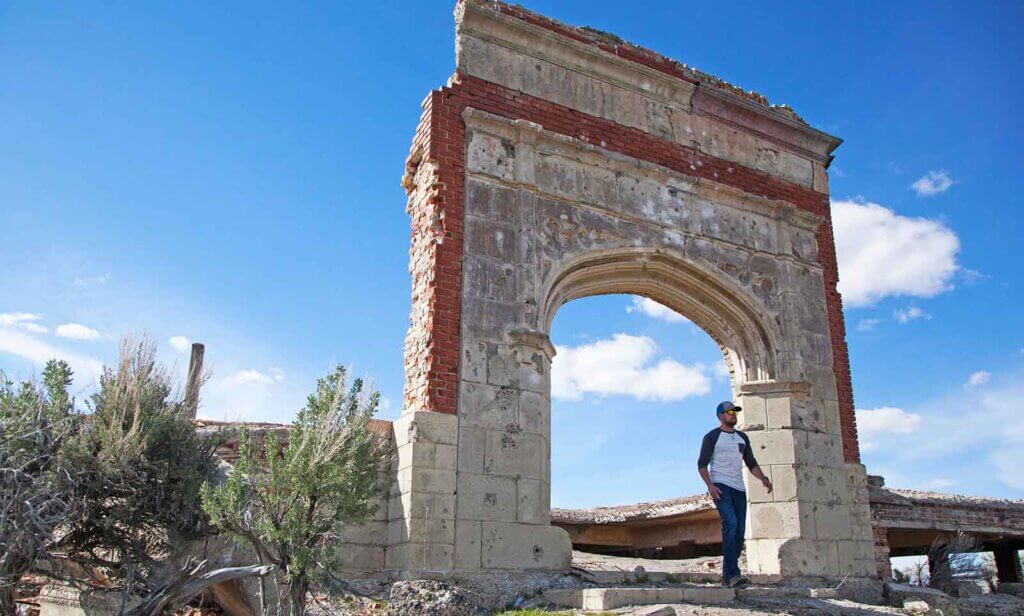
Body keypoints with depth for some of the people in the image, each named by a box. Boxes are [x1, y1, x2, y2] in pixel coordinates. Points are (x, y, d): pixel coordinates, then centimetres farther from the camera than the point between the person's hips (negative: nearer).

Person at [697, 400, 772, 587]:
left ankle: (727, 576, 11)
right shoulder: (712, 437, 1)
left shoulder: (742, 438, 18)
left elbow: (751, 464, 19)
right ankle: (733, 574, -29)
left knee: (739, 531, 1)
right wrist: (710, 485, -19)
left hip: (738, 488, 6)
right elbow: (702, 465, -4)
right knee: (730, 523, -24)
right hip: (720, 487, -6)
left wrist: (763, 479, 0)